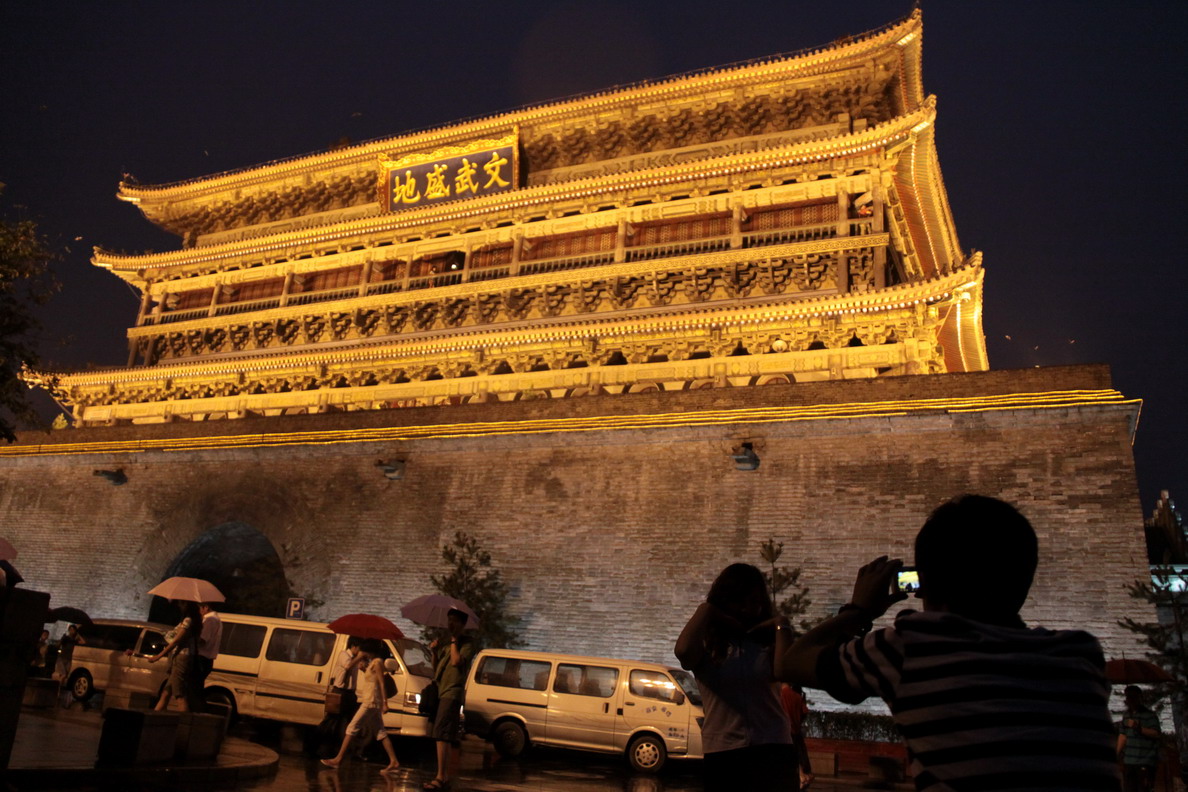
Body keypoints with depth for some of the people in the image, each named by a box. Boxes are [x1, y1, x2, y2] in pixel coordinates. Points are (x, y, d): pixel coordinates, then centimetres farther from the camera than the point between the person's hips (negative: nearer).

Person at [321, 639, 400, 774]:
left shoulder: (377, 662, -11)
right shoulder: (372, 663, 18)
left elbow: (382, 684, -16)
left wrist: (385, 703, -21)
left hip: (371, 702, -10)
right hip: (372, 703, 10)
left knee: (352, 728, -4)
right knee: (381, 733, 7)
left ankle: (338, 759, 1)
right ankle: (394, 762, 4)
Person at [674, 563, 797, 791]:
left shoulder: (767, 641, 7)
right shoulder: (707, 644, 3)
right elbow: (683, 652, -21)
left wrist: (781, 626, -2)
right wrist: (705, 610, -7)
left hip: (772, 749, 1)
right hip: (722, 753, 0)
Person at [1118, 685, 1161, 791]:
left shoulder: (1149, 715, -3)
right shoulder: (1126, 715, 16)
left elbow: (1156, 734, -14)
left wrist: (1139, 728, -25)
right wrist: (1118, 752, 12)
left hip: (1145, 762, -6)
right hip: (1128, 761, 6)